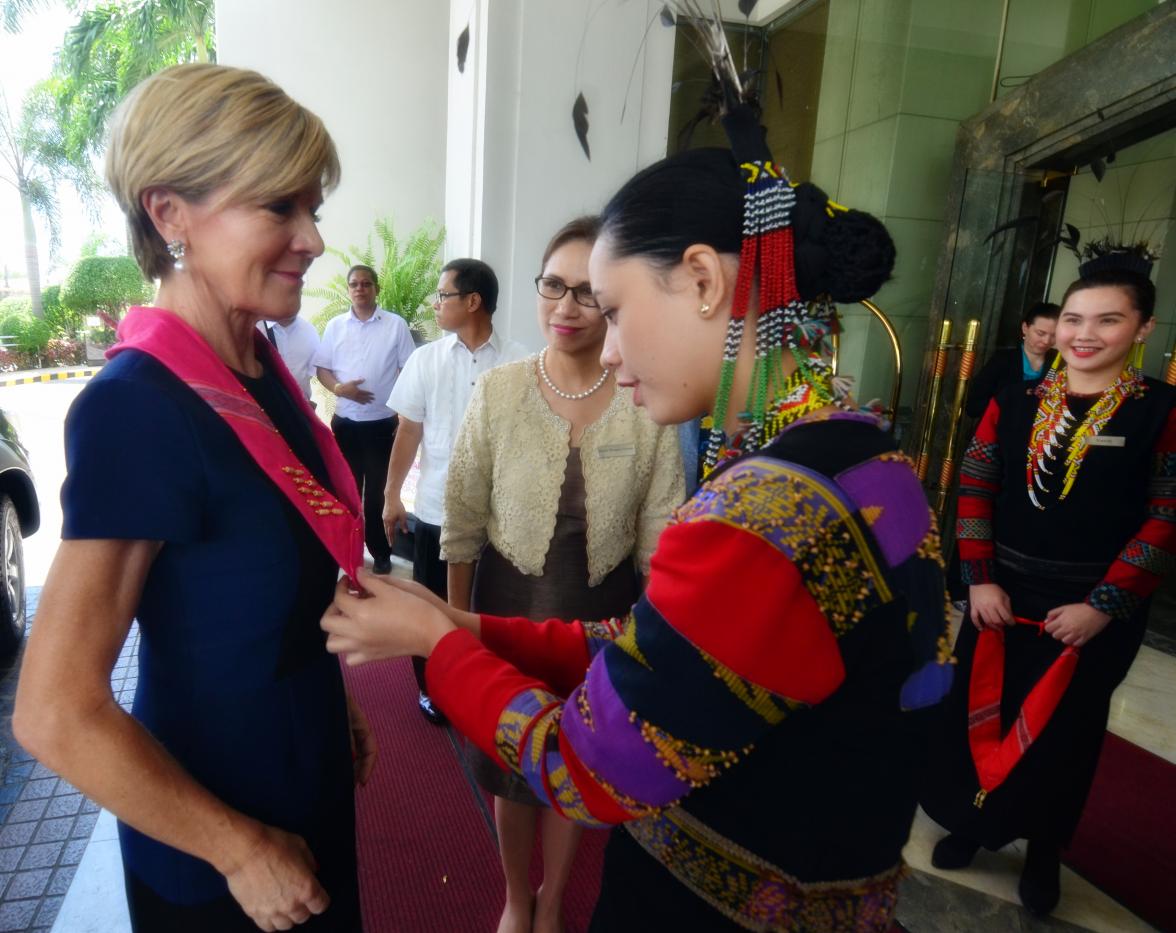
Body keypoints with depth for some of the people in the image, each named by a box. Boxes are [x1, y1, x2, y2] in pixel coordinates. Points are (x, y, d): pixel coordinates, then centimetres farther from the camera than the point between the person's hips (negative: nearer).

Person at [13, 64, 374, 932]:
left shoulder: (262, 362, -5)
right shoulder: (136, 409, -27)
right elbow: (57, 716, -26)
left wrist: (336, 703, 12)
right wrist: (240, 848, -15)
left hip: (309, 770, 7)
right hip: (213, 850, -7)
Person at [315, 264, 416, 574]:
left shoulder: (396, 325, -3)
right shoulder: (335, 326, 4)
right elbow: (321, 369, 7)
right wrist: (338, 388, -14)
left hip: (383, 423, -3)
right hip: (345, 422, 3)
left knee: (378, 491, 6)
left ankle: (380, 552, 19)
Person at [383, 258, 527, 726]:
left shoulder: (518, 361, -7)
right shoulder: (425, 359, 1)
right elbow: (409, 431, 3)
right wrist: (392, 495, 1)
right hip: (435, 508, 2)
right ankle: (431, 688, 34)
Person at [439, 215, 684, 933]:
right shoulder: (499, 392, -11)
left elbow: (660, 537, -5)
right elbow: (464, 522, -4)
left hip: (605, 617, 0)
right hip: (509, 608, 0)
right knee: (511, 769, 20)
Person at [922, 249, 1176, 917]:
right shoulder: (1015, 403, 1)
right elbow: (975, 491, 0)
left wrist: (1104, 606, -14)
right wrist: (979, 580, -7)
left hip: (1096, 607, -2)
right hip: (1004, 594, 2)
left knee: (1065, 729, 14)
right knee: (982, 711, 13)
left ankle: (1044, 850, 37)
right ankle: (970, 823, 37)